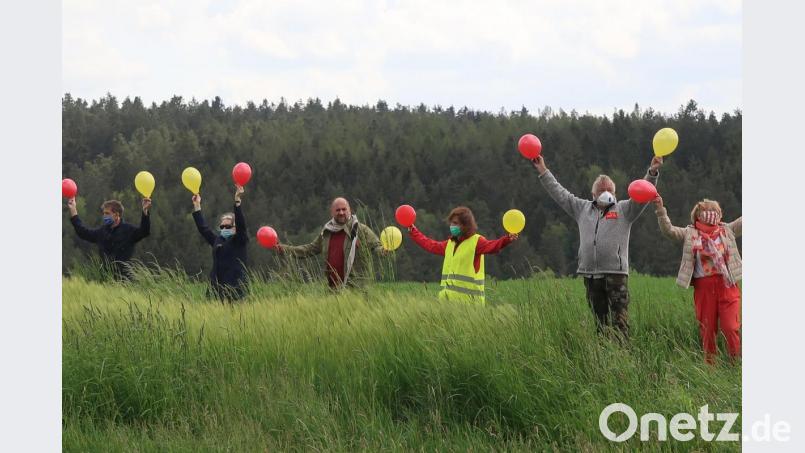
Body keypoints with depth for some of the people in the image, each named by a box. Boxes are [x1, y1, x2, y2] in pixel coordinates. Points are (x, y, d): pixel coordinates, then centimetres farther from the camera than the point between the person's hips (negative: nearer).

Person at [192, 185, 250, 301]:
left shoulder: (239, 241, 3)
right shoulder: (217, 241, 18)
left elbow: (241, 224, -11)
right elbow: (203, 228, 21)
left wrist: (237, 200, -20)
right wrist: (197, 206, 19)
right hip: (218, 286, 5)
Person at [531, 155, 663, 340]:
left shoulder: (624, 209, 9)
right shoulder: (583, 208, 18)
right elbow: (560, 194, 21)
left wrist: (652, 172, -16)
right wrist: (543, 172, 20)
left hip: (616, 274, -4)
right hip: (590, 274, 4)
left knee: (619, 321, -10)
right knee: (600, 321, 7)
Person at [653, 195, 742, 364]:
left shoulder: (727, 230, 12)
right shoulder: (689, 234, 7)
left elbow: (743, 222, 8)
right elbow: (668, 230, -2)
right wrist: (660, 209, -14)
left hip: (727, 285, 0)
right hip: (703, 287, 0)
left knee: (731, 328, -7)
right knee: (707, 330, 5)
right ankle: (710, 365, 13)